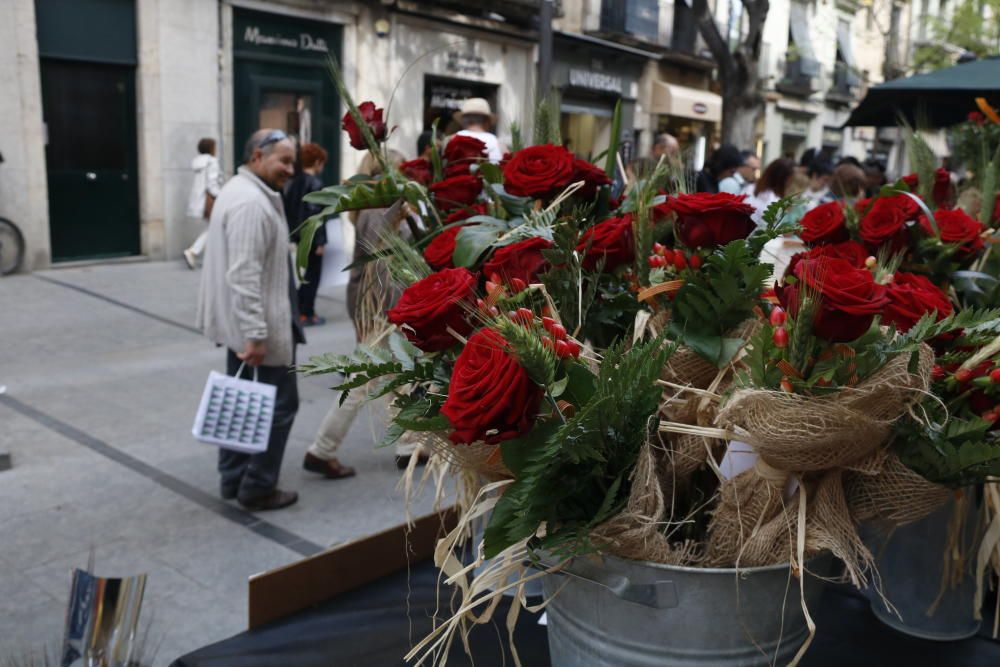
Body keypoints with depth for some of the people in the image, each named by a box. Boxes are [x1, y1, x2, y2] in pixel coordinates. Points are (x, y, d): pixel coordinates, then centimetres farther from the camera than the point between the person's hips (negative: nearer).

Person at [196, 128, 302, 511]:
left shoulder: (241, 191, 16)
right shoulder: (252, 203, -20)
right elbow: (245, 276, -27)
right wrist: (255, 335, -28)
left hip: (241, 324, 11)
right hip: (259, 327, -11)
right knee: (277, 406, 0)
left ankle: (233, 479, 27)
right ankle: (257, 489, 9)